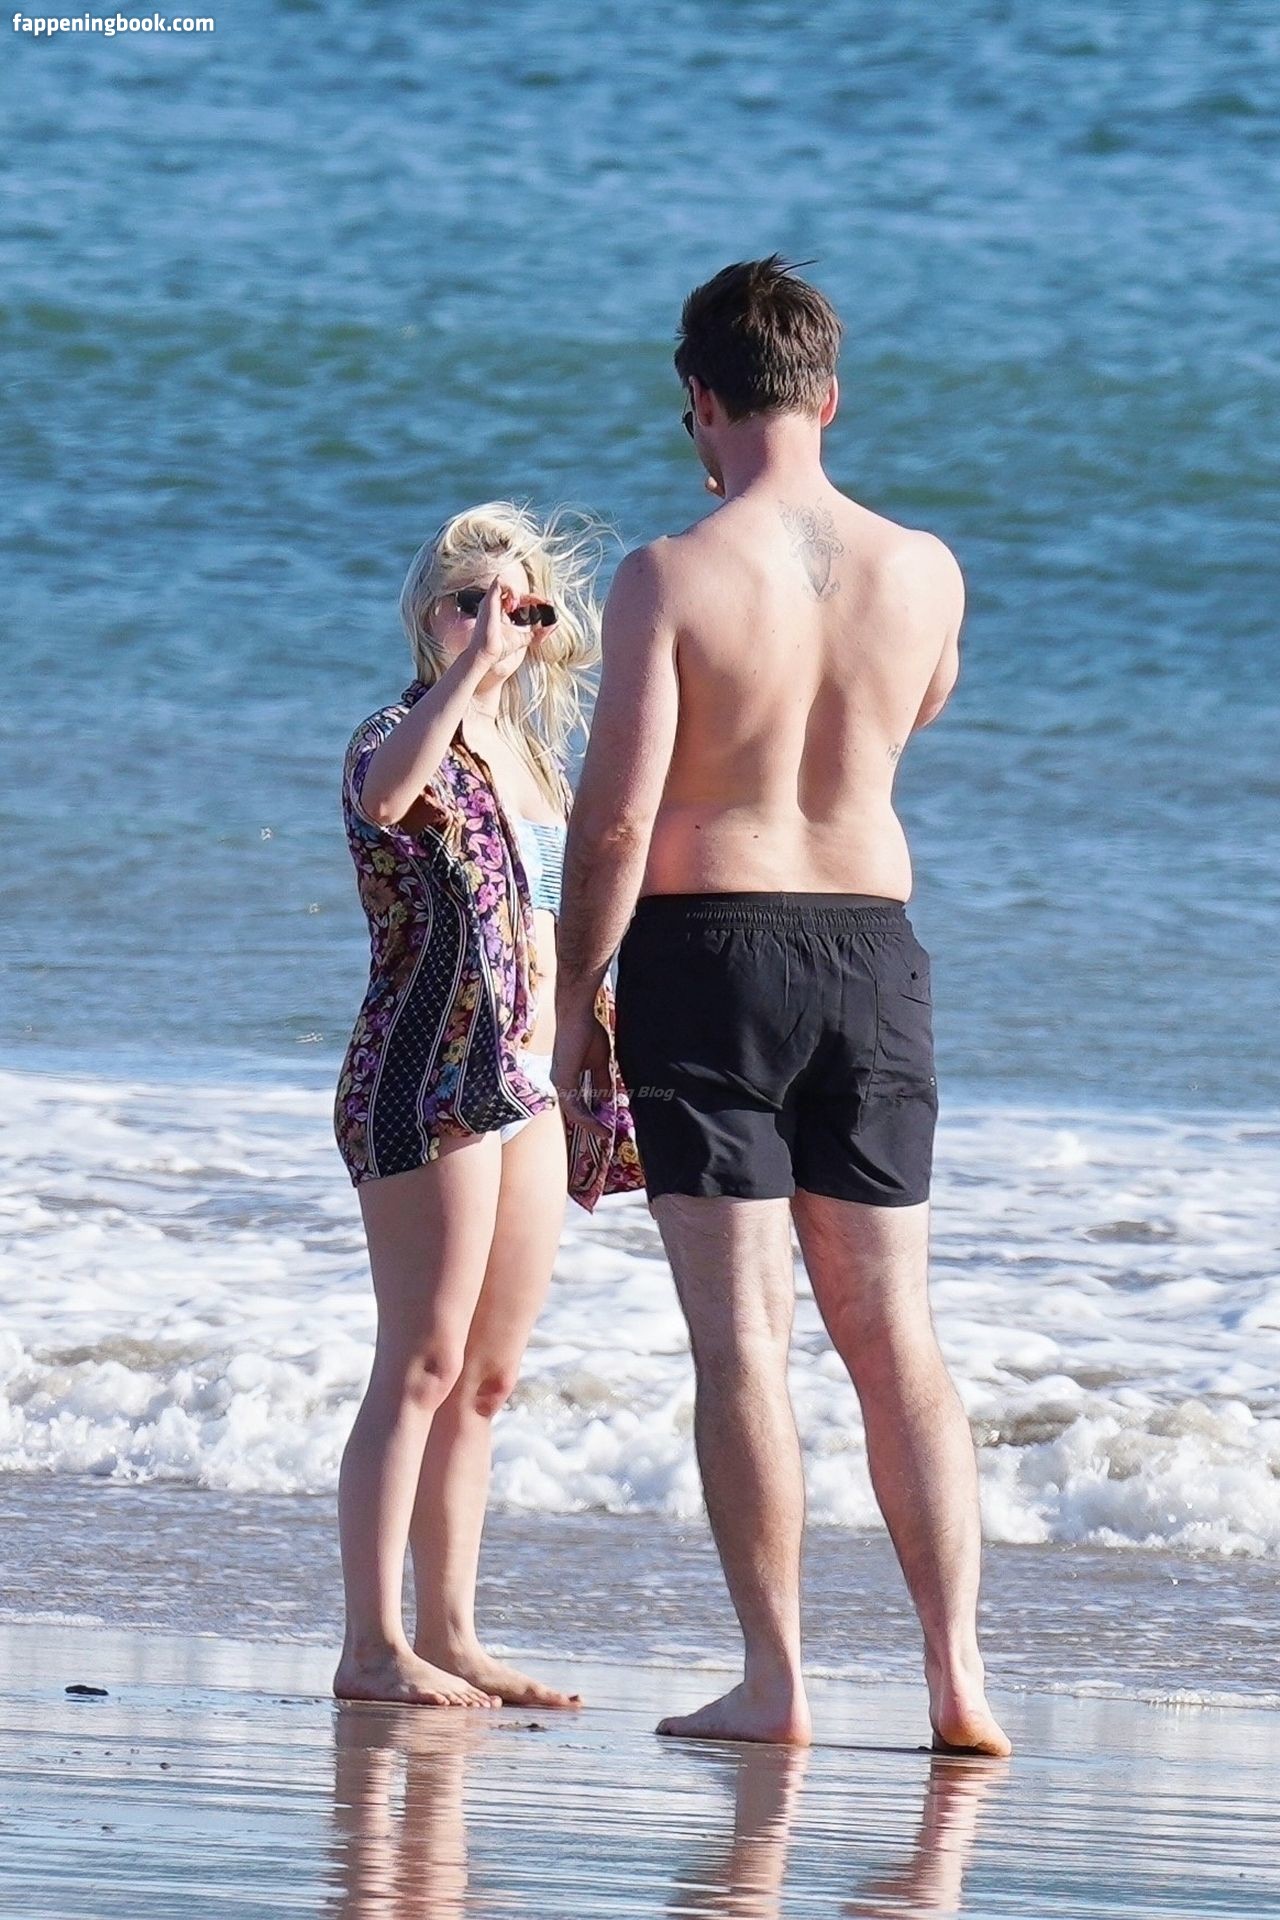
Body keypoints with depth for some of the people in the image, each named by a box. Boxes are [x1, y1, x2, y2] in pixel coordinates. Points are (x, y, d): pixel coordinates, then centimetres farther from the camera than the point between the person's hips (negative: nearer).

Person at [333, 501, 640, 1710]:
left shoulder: (526, 755, 17)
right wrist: (466, 666, -36)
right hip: (424, 1075, -8)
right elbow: (386, 796, -33)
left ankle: (448, 1635, 13)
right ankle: (373, 1644, -9)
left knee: (486, 1379, 9)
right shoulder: (402, 739, -7)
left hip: (521, 1087, 8)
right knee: (424, 1366, -10)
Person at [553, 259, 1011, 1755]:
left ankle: (774, 1676, -2)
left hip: (706, 948, -4)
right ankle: (956, 1670, 4)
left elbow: (617, 816, -14)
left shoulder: (671, 580, -13)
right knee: (895, 1339, 10)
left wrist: (570, 997, -3)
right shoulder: (922, 571, 0)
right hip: (871, 950, 4)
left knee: (741, 1338, -1)